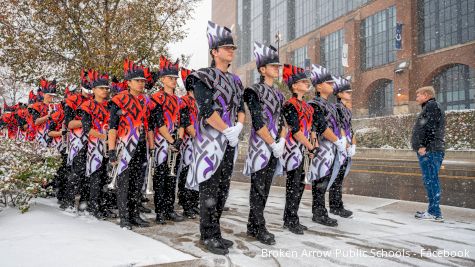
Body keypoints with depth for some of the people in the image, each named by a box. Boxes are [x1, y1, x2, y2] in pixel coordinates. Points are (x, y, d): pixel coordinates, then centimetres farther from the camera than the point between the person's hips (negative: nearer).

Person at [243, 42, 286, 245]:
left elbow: (282, 121, 14)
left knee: (265, 187, 10)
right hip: (260, 145, -7)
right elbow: (258, 122, -15)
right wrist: (273, 144, -14)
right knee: (259, 188, -2)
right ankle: (259, 228, 8)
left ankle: (253, 226, 20)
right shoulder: (254, 91, -7)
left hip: (276, 146, 8)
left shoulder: (278, 94, 16)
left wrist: (281, 141, -2)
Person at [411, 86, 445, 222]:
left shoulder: (432, 105, -6)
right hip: (428, 150, 10)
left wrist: (423, 145, -20)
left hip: (429, 150, -10)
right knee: (430, 180, 11)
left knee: (431, 180, -8)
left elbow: (430, 127, -18)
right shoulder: (429, 107, 24)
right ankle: (433, 211, 16)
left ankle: (435, 213, -6)